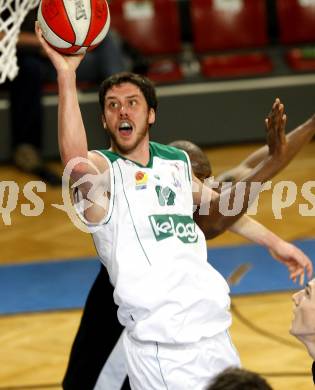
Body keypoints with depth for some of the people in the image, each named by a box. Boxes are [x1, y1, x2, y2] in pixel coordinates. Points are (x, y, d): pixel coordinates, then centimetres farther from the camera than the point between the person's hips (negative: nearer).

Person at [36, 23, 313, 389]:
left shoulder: (177, 162, 14)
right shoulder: (101, 169, -6)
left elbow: (218, 206, 33)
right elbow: (75, 161, -31)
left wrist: (274, 243, 34)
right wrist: (66, 75, -36)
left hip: (214, 330, 7)